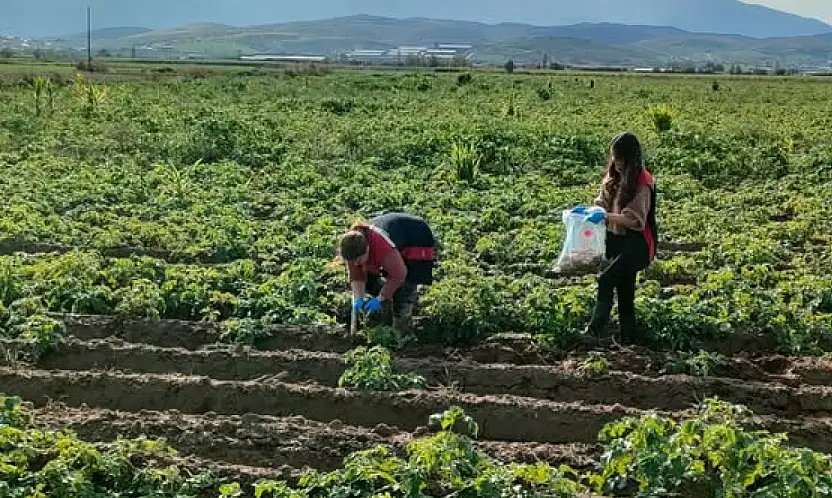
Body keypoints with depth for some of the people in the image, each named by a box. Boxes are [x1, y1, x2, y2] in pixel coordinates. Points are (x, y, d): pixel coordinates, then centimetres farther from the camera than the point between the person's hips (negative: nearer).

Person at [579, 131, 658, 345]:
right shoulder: (614, 178, 7)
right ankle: (630, 338, 18)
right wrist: (590, 211, -8)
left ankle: (596, 329, -19)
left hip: (636, 243, -8)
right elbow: (603, 203, 12)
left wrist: (606, 217, -28)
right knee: (624, 291, 11)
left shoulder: (641, 183, -15)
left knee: (606, 280, -21)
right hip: (616, 241, 8)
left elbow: (635, 219, -19)